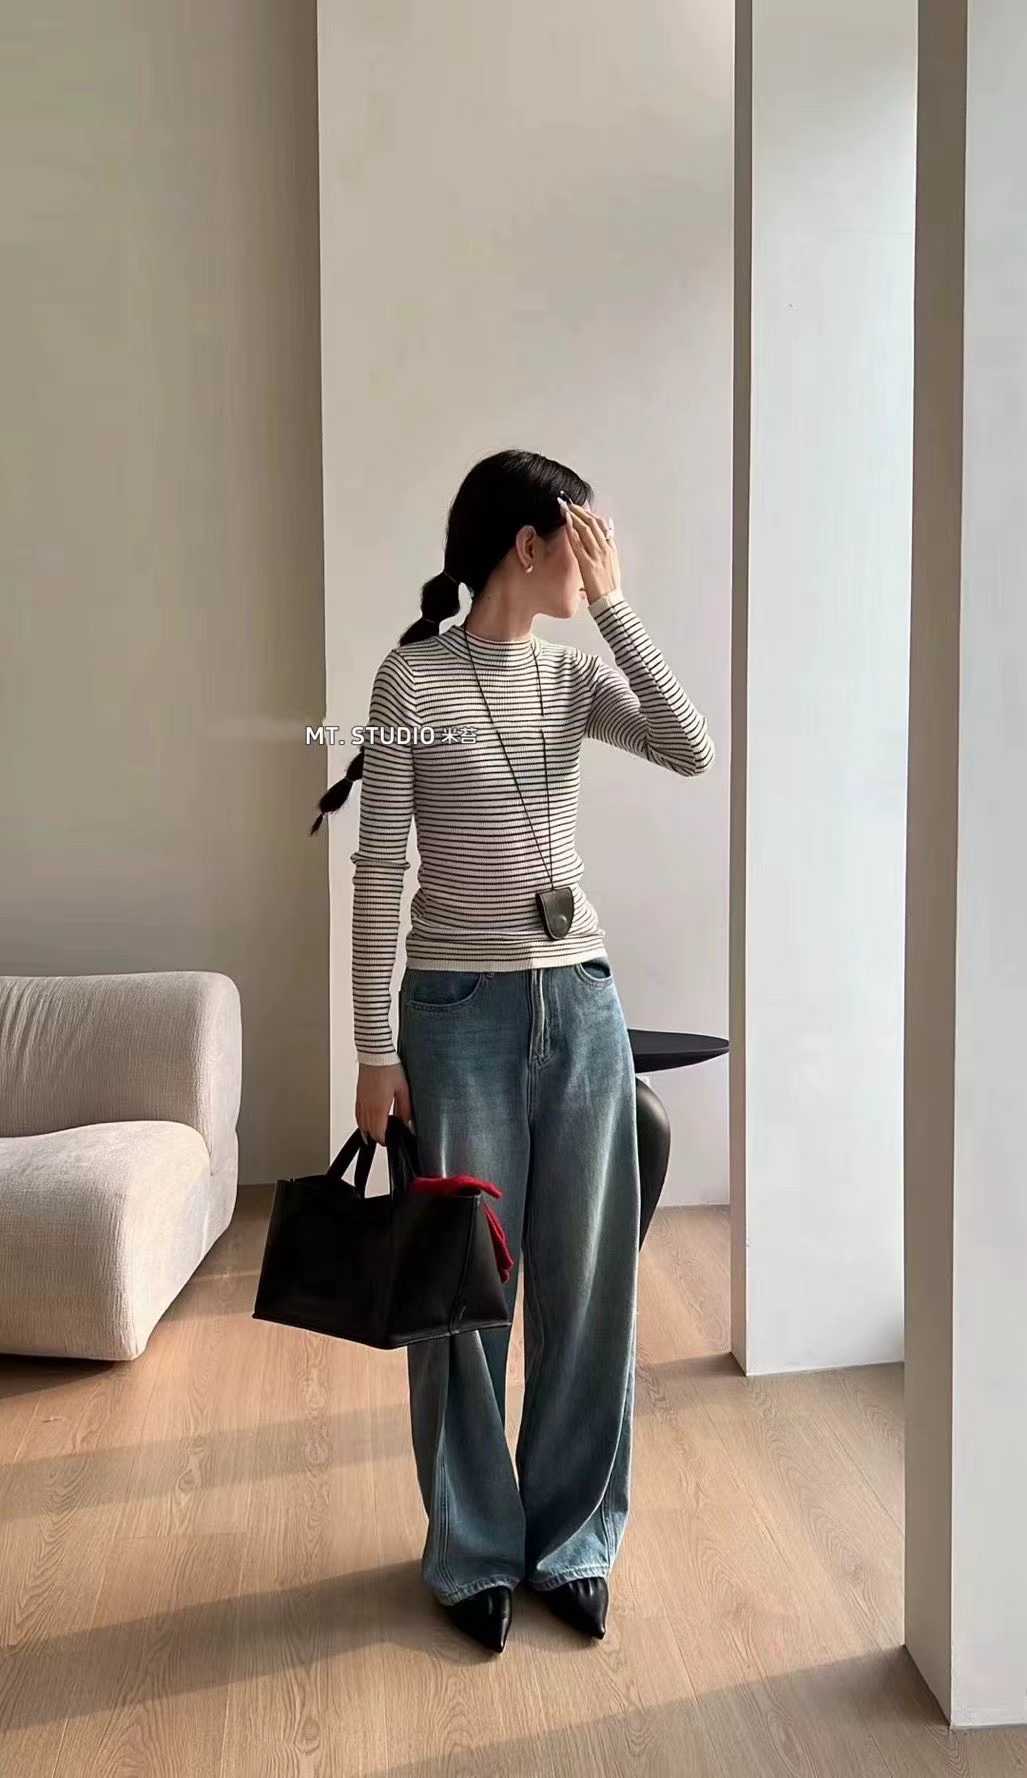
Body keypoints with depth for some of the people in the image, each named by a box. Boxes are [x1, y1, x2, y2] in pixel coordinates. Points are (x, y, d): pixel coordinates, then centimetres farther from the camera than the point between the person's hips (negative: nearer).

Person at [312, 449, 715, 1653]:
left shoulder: (575, 676, 7)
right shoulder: (412, 678, -6)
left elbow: (692, 754, -9)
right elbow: (379, 870, -7)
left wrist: (614, 607, -7)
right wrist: (376, 1048, -9)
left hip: (581, 1006, 4)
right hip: (461, 1011, -4)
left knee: (587, 1282, 10)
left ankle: (570, 1541, 30)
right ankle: (475, 1552, 28)